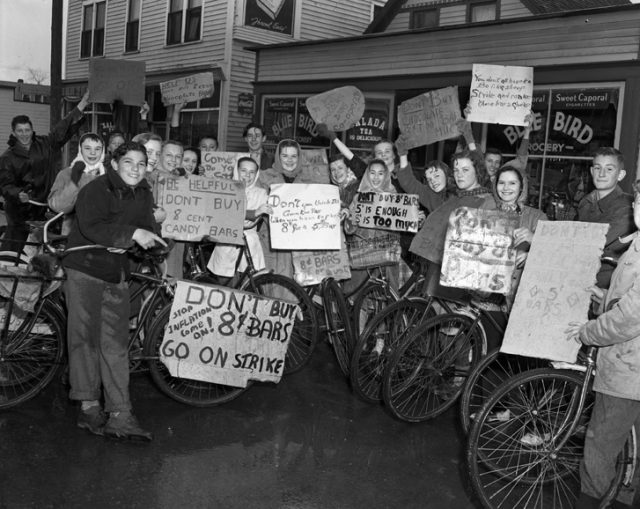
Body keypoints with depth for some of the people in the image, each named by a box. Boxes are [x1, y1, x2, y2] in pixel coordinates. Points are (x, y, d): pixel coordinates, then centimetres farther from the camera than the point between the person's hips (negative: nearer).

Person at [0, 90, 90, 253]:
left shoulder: (45, 145, 6)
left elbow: (64, 130, 2)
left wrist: (81, 106, -4)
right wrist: (18, 194, -25)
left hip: (45, 207, 2)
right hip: (20, 210, -2)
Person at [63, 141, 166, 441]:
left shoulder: (143, 196, 9)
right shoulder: (95, 190, -11)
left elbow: (148, 232, 6)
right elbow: (91, 227, -26)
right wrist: (132, 233, -32)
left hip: (117, 275, 5)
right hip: (85, 270, -5)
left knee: (116, 344, 2)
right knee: (85, 337, -2)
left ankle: (119, 415, 3)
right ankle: (89, 407, 8)